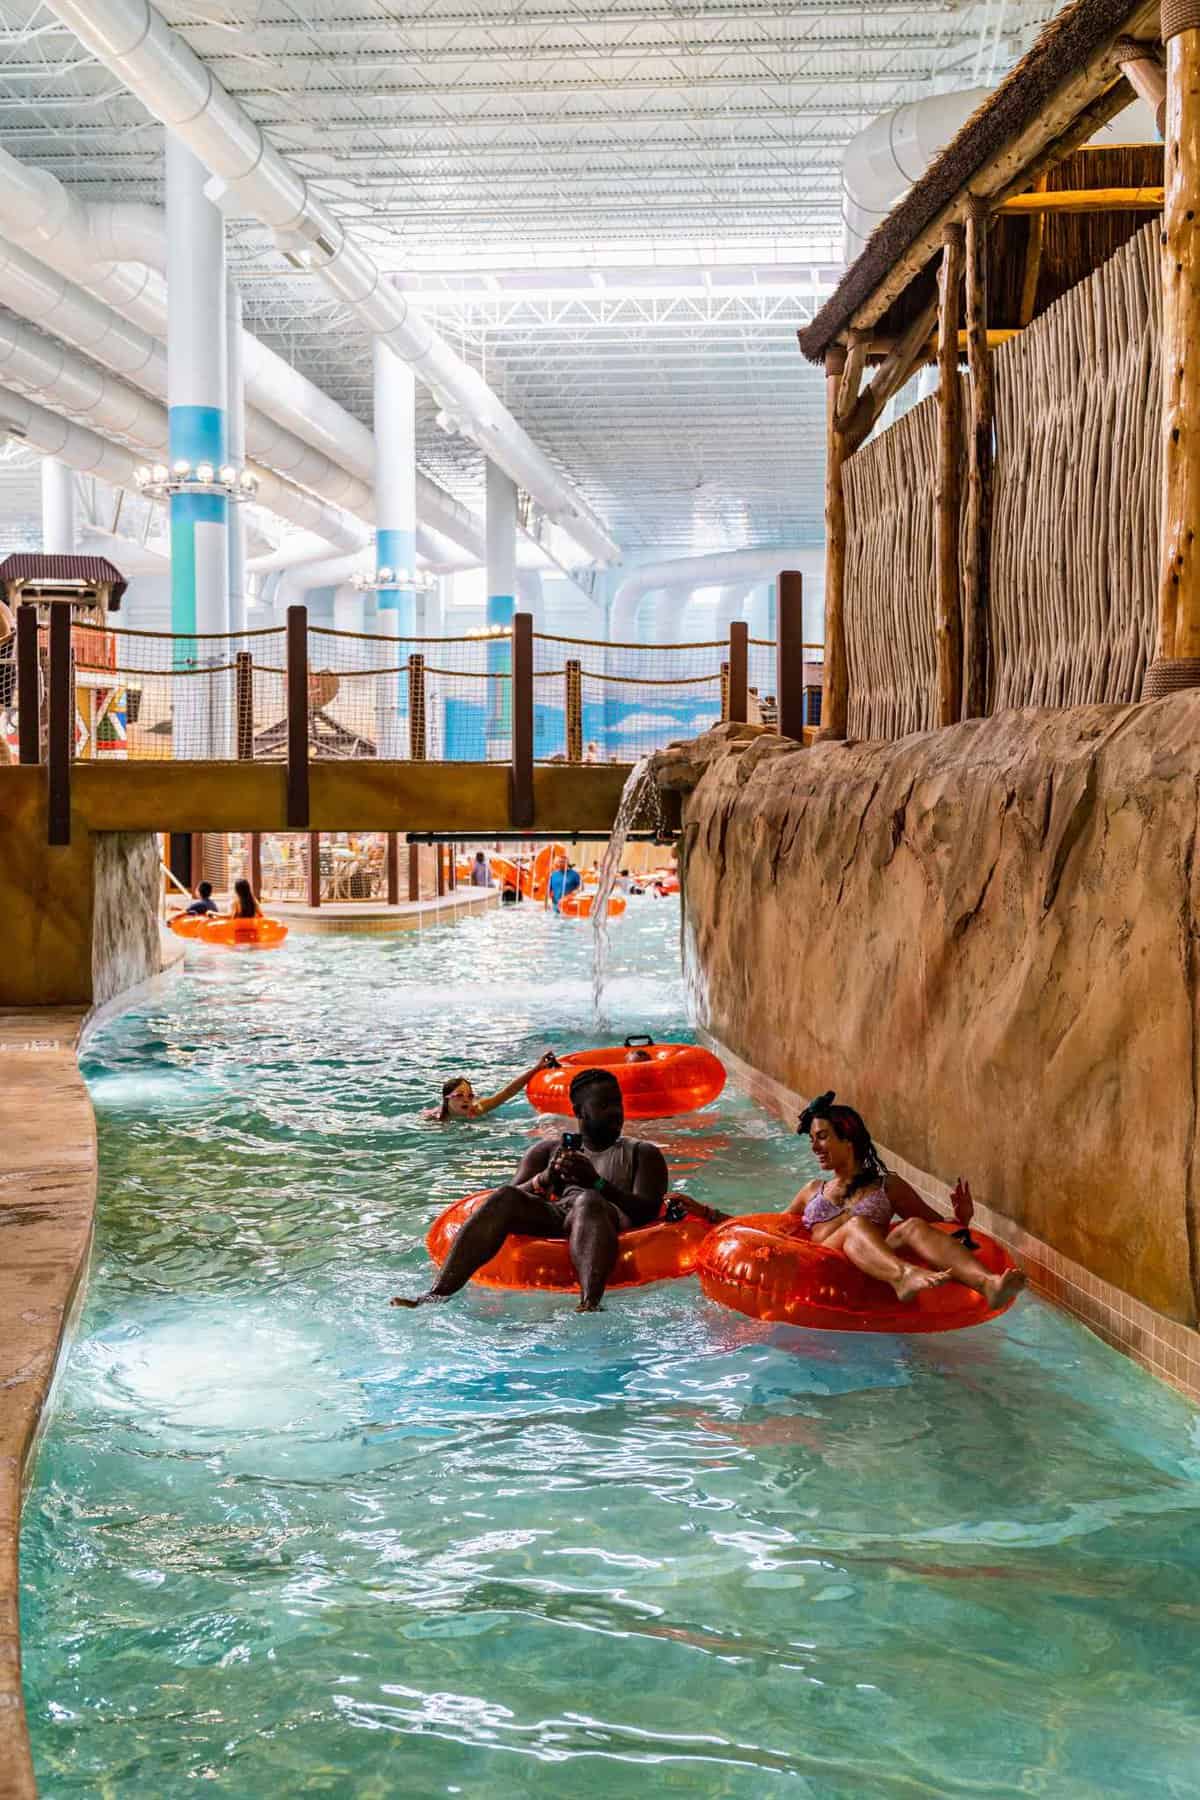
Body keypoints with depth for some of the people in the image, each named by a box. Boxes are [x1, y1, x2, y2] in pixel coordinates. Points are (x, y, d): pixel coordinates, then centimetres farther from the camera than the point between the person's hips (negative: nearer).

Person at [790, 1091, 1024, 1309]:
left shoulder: (888, 1186, 27)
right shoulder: (813, 1191, 34)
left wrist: (961, 1220, 3)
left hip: (878, 1267, 0)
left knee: (913, 1227, -32)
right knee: (856, 1225, -34)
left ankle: (987, 1283, -60)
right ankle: (903, 1276, -69)